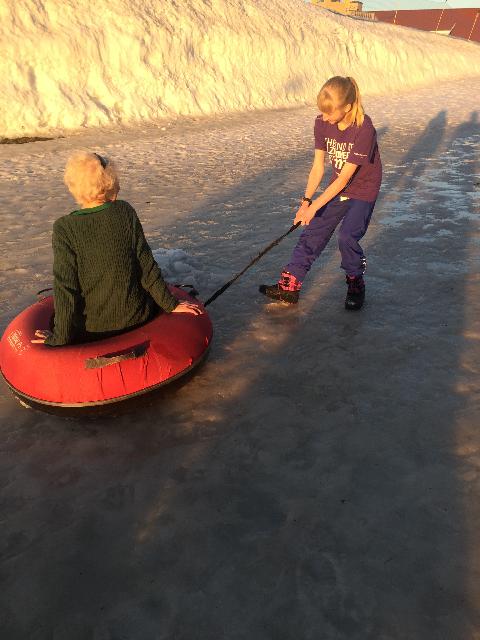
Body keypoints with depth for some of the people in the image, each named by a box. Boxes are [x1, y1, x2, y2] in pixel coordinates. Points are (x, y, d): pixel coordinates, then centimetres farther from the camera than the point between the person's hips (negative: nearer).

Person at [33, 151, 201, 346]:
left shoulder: (64, 228, -14)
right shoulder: (125, 211, -9)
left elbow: (65, 286, -14)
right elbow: (147, 266, -6)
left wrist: (60, 337, -5)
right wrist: (171, 305, 4)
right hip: (136, 319, 4)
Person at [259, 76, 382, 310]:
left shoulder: (364, 129, -27)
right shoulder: (322, 123, -10)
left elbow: (344, 178, -27)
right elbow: (318, 167, -7)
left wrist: (314, 206, -27)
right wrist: (306, 200, -17)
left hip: (363, 190, -5)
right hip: (337, 188, 6)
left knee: (347, 238, -20)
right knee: (312, 233, 0)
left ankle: (356, 283, 7)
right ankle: (289, 286, 6)